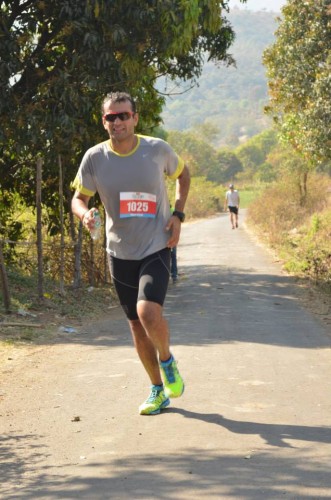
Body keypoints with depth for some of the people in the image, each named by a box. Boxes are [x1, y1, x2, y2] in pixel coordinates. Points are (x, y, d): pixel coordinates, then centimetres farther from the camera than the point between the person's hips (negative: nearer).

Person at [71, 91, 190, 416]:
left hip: (156, 249, -3)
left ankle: (167, 360, 7)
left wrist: (178, 214, -1)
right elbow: (78, 198, 2)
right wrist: (85, 214, -22)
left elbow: (182, 174, 11)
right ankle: (158, 390, 28)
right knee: (137, 326, 10)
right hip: (120, 253, 3)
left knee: (148, 312, -24)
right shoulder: (94, 157, -7)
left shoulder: (157, 149, -8)